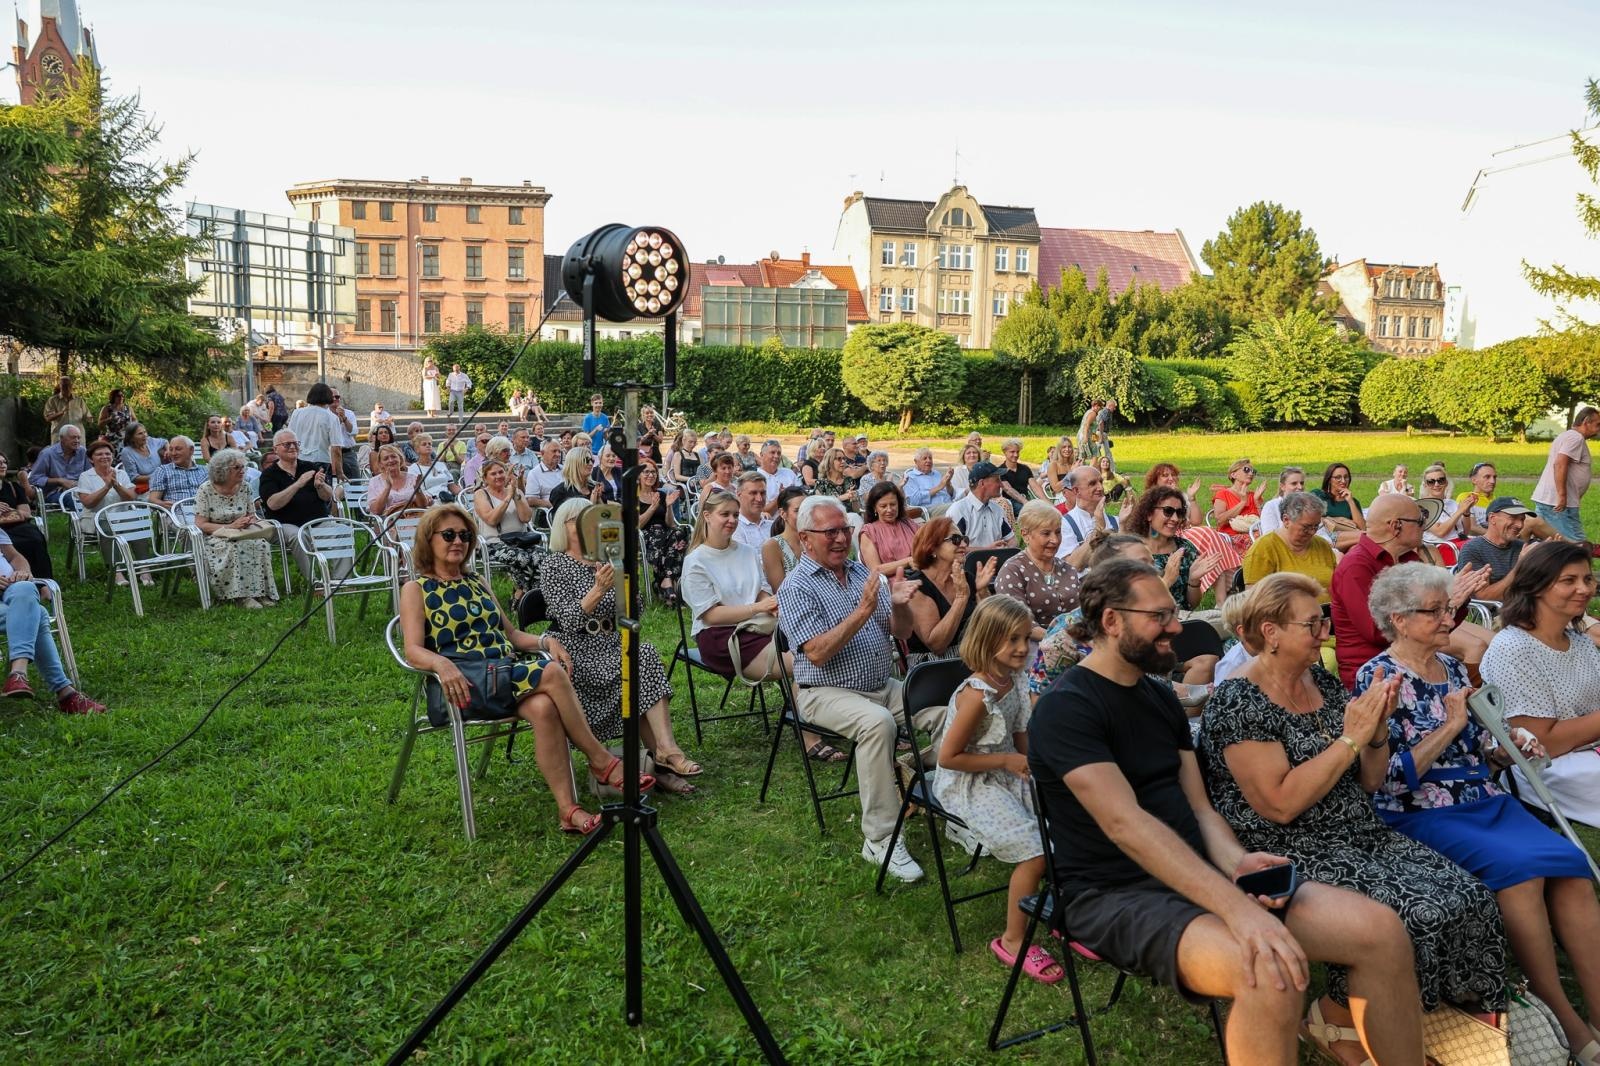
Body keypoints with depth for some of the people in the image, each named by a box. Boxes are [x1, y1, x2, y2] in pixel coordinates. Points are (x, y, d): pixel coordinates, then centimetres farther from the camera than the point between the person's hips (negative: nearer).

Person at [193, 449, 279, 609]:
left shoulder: (244, 488, 6)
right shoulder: (206, 490, -7)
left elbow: (252, 518, 12)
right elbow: (200, 525, -12)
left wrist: (249, 523, -13)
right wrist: (231, 526, -20)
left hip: (242, 535, 4)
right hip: (214, 538, -4)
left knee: (261, 545, -29)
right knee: (234, 548, -37)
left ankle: (260, 592, -23)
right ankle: (241, 595, -31)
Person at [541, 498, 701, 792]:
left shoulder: (607, 561, 15)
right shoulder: (553, 566, 1)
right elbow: (568, 620, -12)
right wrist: (598, 589, -25)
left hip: (614, 646, 4)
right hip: (581, 654, -4)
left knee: (646, 654, -30)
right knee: (644, 657, -30)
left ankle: (662, 754, -30)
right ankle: (666, 750, -31)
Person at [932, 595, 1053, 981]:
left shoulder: (1015, 681, -1)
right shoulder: (977, 695, -25)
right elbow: (948, 757, -20)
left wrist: (1032, 761, -3)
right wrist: (1007, 760, -17)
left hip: (1008, 775, 8)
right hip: (969, 786, -8)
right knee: (1035, 851, -20)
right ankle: (1013, 941, -1)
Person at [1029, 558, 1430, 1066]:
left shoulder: (1161, 698, 14)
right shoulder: (1065, 708, -13)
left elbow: (1199, 808, 11)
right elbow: (1125, 824, -24)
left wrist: (1237, 863, -12)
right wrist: (1237, 909, -31)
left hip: (1199, 874, 8)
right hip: (1115, 894, -8)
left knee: (1380, 929, -8)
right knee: (1269, 974, -34)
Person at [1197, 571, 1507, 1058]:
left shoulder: (1323, 681, 10)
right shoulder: (1237, 702, -14)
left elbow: (1369, 782, 14)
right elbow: (1281, 804, -21)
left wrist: (1378, 729, -6)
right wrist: (1350, 738, -18)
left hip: (1362, 835, 8)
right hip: (1289, 853, -8)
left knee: (1469, 898, -11)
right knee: (1414, 917, -23)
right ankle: (1333, 1020, -1)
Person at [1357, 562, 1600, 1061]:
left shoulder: (1451, 667, 14)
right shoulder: (1377, 677, -7)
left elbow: (1478, 749, 20)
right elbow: (1391, 778, -13)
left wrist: (1511, 746, -1)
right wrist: (1450, 726, -13)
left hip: (1485, 801, 7)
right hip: (1421, 815, -6)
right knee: (1521, 865, -28)